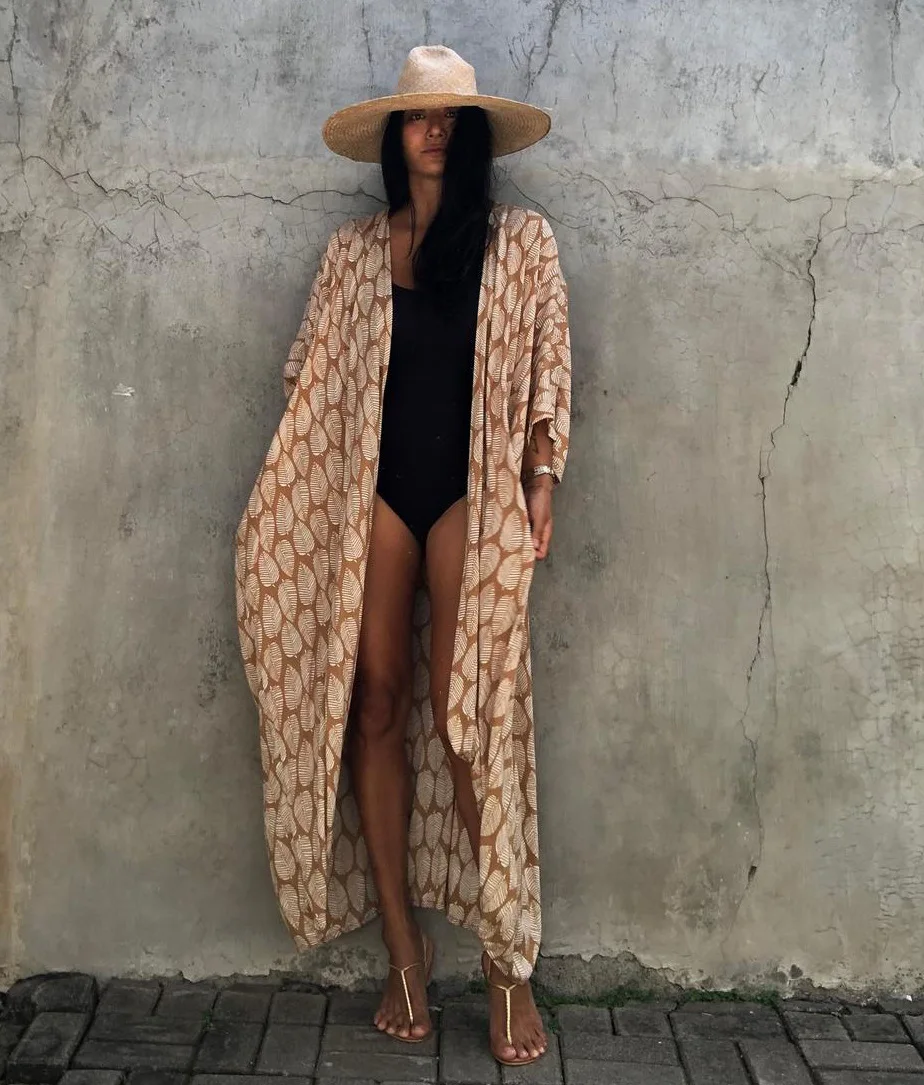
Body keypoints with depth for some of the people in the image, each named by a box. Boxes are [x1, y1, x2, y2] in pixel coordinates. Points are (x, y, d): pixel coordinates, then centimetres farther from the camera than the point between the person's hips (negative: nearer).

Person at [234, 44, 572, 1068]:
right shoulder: (352, 248, 12)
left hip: (472, 493, -2)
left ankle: (509, 960, 3)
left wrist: (539, 485, -6)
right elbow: (310, 375, 10)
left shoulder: (522, 242, 9)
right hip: (371, 489, 2)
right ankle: (402, 949, 12)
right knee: (374, 703, 1)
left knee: (465, 713, -8)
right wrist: (280, 504, 3)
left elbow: (545, 373, 4)